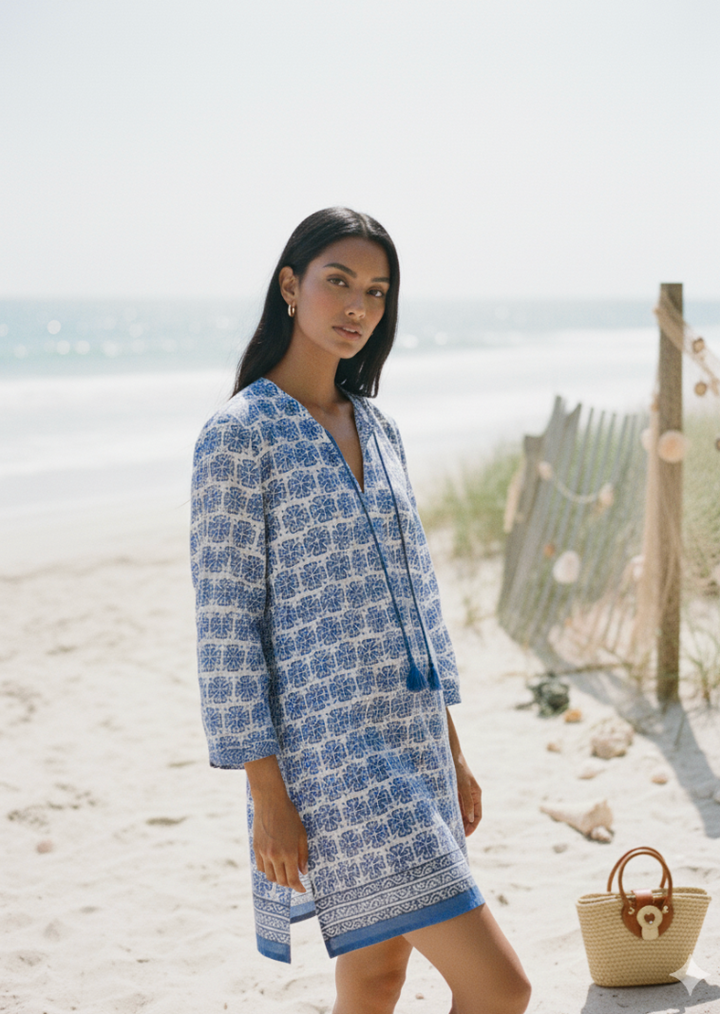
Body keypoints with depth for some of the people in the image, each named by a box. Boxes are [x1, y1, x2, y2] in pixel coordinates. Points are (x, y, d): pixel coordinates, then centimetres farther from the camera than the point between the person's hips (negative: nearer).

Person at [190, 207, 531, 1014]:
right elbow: (226, 623, -11)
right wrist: (268, 796, -13)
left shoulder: (377, 429, 12)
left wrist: (453, 755, 16)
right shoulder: (239, 435, -9)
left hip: (410, 740, 7)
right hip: (331, 750, -7)